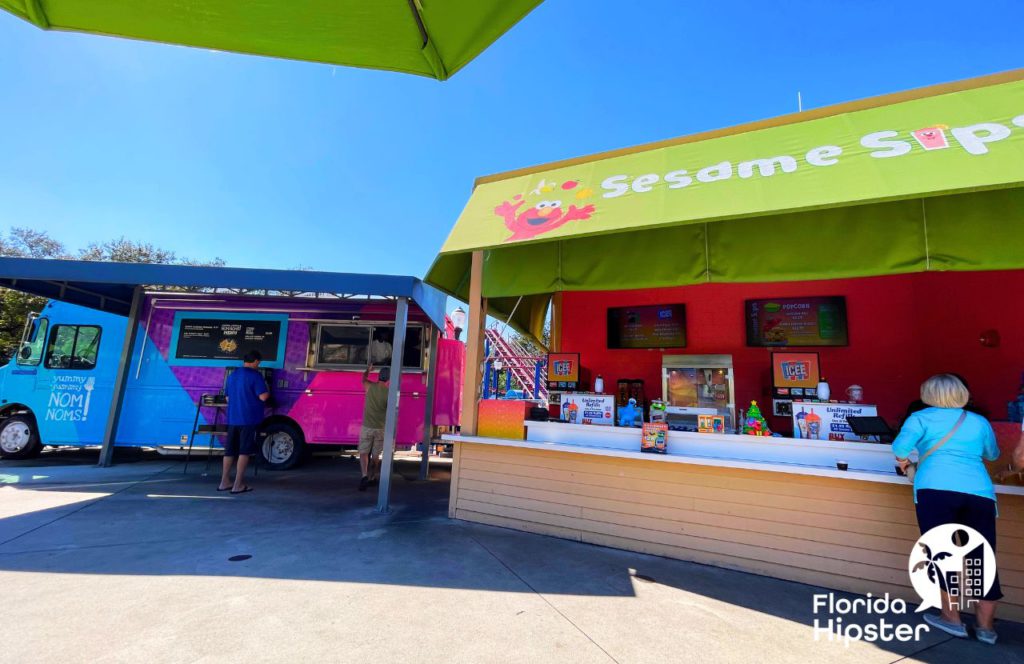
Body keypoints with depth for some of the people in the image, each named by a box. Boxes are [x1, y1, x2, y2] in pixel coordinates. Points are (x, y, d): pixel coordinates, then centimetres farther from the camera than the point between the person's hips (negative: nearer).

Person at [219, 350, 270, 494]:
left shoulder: (232, 375, 12)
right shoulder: (255, 375, -11)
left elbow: (228, 397, 19)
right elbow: (263, 397, -17)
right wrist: (268, 392, 3)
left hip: (233, 419, 7)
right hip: (249, 419, -7)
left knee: (230, 450, 15)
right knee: (244, 451, 0)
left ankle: (225, 482, 22)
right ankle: (238, 485, 3)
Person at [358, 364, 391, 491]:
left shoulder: (370, 386, -5)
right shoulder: (389, 393, -8)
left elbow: (363, 379, 19)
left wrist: (368, 370, 37)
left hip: (367, 427, 0)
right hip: (381, 428, 0)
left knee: (363, 452, 5)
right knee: (376, 455, 15)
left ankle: (364, 476, -16)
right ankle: (372, 478, 28)